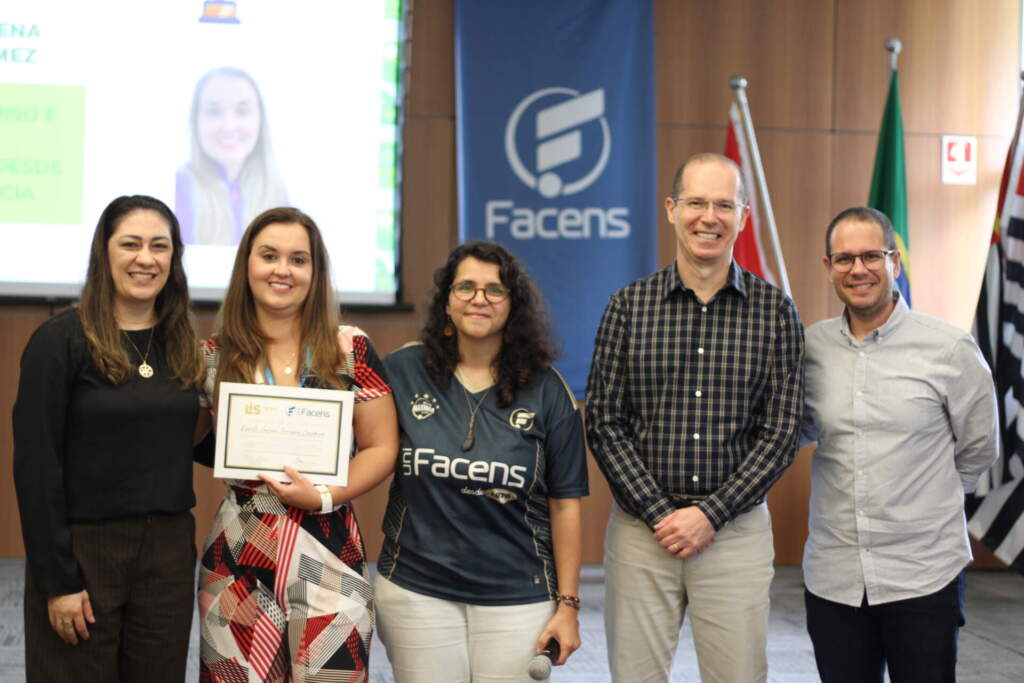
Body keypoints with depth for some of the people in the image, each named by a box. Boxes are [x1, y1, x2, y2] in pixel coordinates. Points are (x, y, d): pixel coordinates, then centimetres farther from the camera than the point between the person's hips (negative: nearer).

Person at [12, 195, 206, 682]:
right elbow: (35, 465, -12)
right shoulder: (61, 340, -9)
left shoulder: (184, 346, 8)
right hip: (84, 549, -5)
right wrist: (56, 580, -14)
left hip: (169, 551, 5)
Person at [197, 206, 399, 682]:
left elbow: (381, 448, 0)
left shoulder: (349, 350, 0)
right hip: (237, 560, 1)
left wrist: (322, 497, -13)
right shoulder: (215, 357, 4)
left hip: (330, 556, -1)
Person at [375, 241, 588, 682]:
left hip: (517, 598, 0)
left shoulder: (546, 390, -1)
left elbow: (565, 503, 0)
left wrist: (568, 605, -2)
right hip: (416, 591, 1)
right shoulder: (401, 372, 0)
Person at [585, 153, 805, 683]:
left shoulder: (775, 311, 1)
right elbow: (604, 424, -1)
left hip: (736, 530, 0)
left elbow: (781, 431, -2)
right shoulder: (628, 306, 2)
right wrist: (659, 514, -9)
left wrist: (711, 514, -10)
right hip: (641, 529, 0)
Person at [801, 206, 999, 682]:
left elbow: (978, 449, 5)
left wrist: (925, 500, 9)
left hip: (924, 577, -3)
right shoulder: (810, 347, 3)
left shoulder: (950, 348, -6)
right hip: (832, 578, 3)